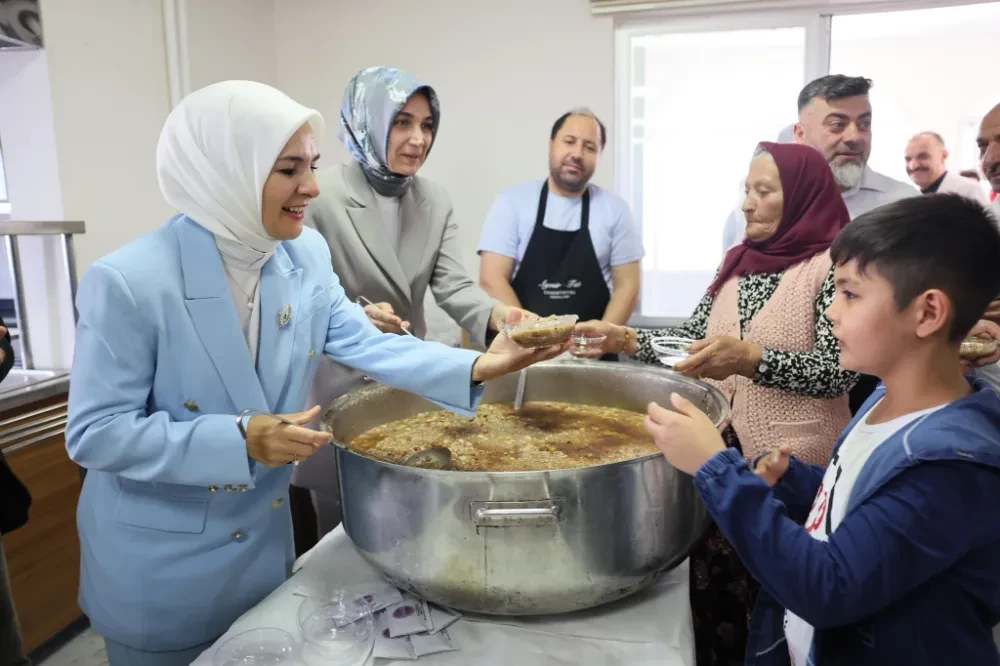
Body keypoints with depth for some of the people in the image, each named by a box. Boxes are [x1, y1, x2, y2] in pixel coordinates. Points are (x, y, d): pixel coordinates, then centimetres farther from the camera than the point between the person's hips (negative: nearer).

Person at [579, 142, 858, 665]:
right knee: (709, 583, 15)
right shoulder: (738, 261, 8)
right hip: (722, 450, 6)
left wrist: (750, 358, -29)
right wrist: (629, 340, -5)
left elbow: (841, 369, -17)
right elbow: (692, 340, 9)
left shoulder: (832, 264, -10)